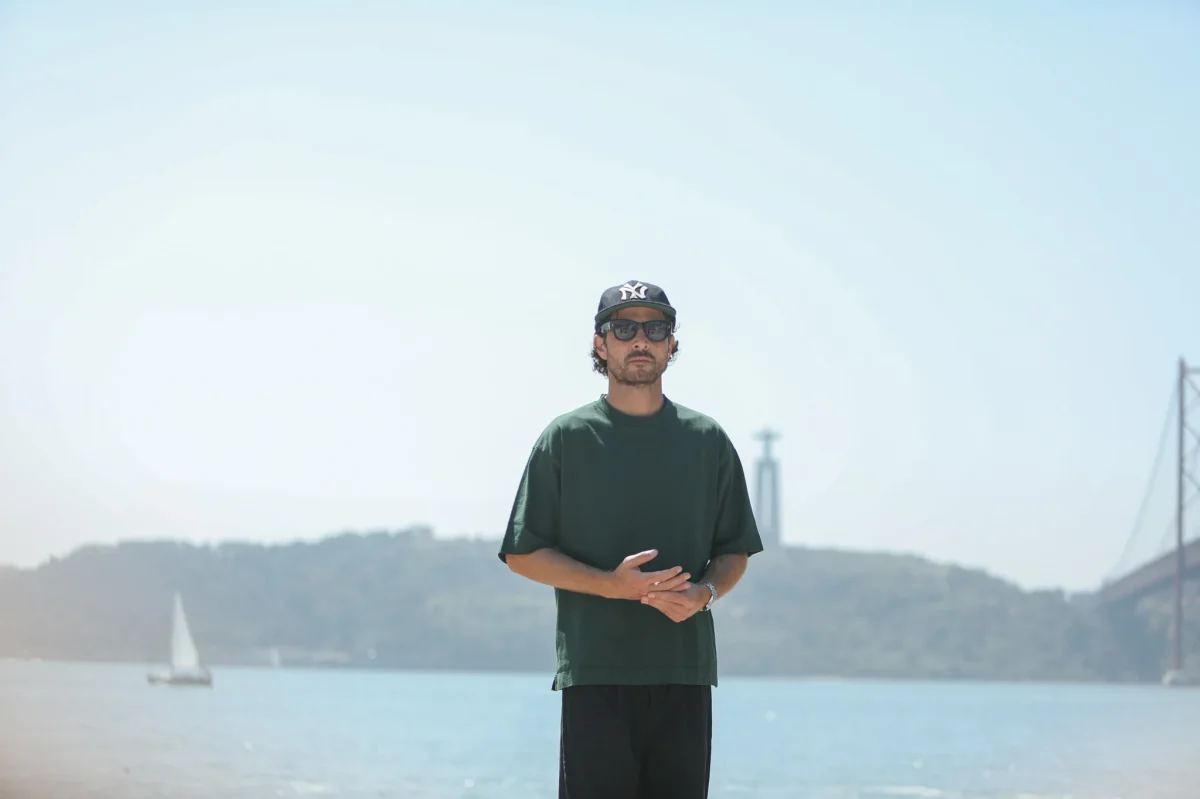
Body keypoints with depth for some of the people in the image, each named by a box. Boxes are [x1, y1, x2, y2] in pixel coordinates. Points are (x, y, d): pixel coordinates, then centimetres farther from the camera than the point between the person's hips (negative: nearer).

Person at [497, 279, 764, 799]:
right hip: (594, 668, -2)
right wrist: (612, 584, -12)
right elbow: (522, 554, 3)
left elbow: (735, 552, 16)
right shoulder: (566, 438, 5)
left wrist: (703, 594, -7)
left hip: (685, 670, 3)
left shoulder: (707, 440, 12)